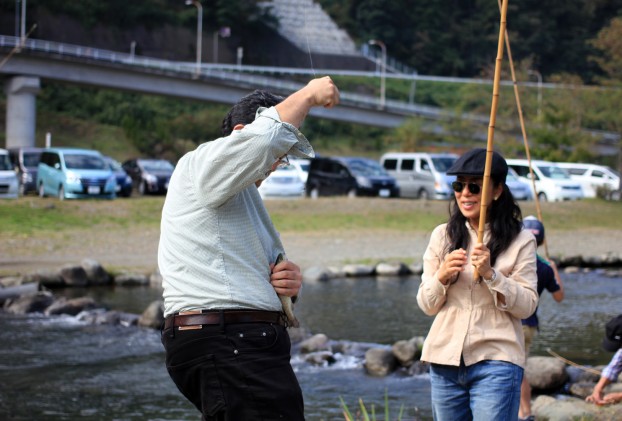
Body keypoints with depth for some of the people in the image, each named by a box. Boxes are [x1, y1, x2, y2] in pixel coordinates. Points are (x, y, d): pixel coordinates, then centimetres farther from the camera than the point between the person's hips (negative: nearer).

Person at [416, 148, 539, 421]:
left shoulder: (520, 241, -1)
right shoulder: (442, 236, 8)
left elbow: (527, 306, -6)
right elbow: (427, 305, 9)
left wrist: (490, 274, -18)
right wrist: (441, 276, -11)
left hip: (496, 362, -4)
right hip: (445, 360, 4)